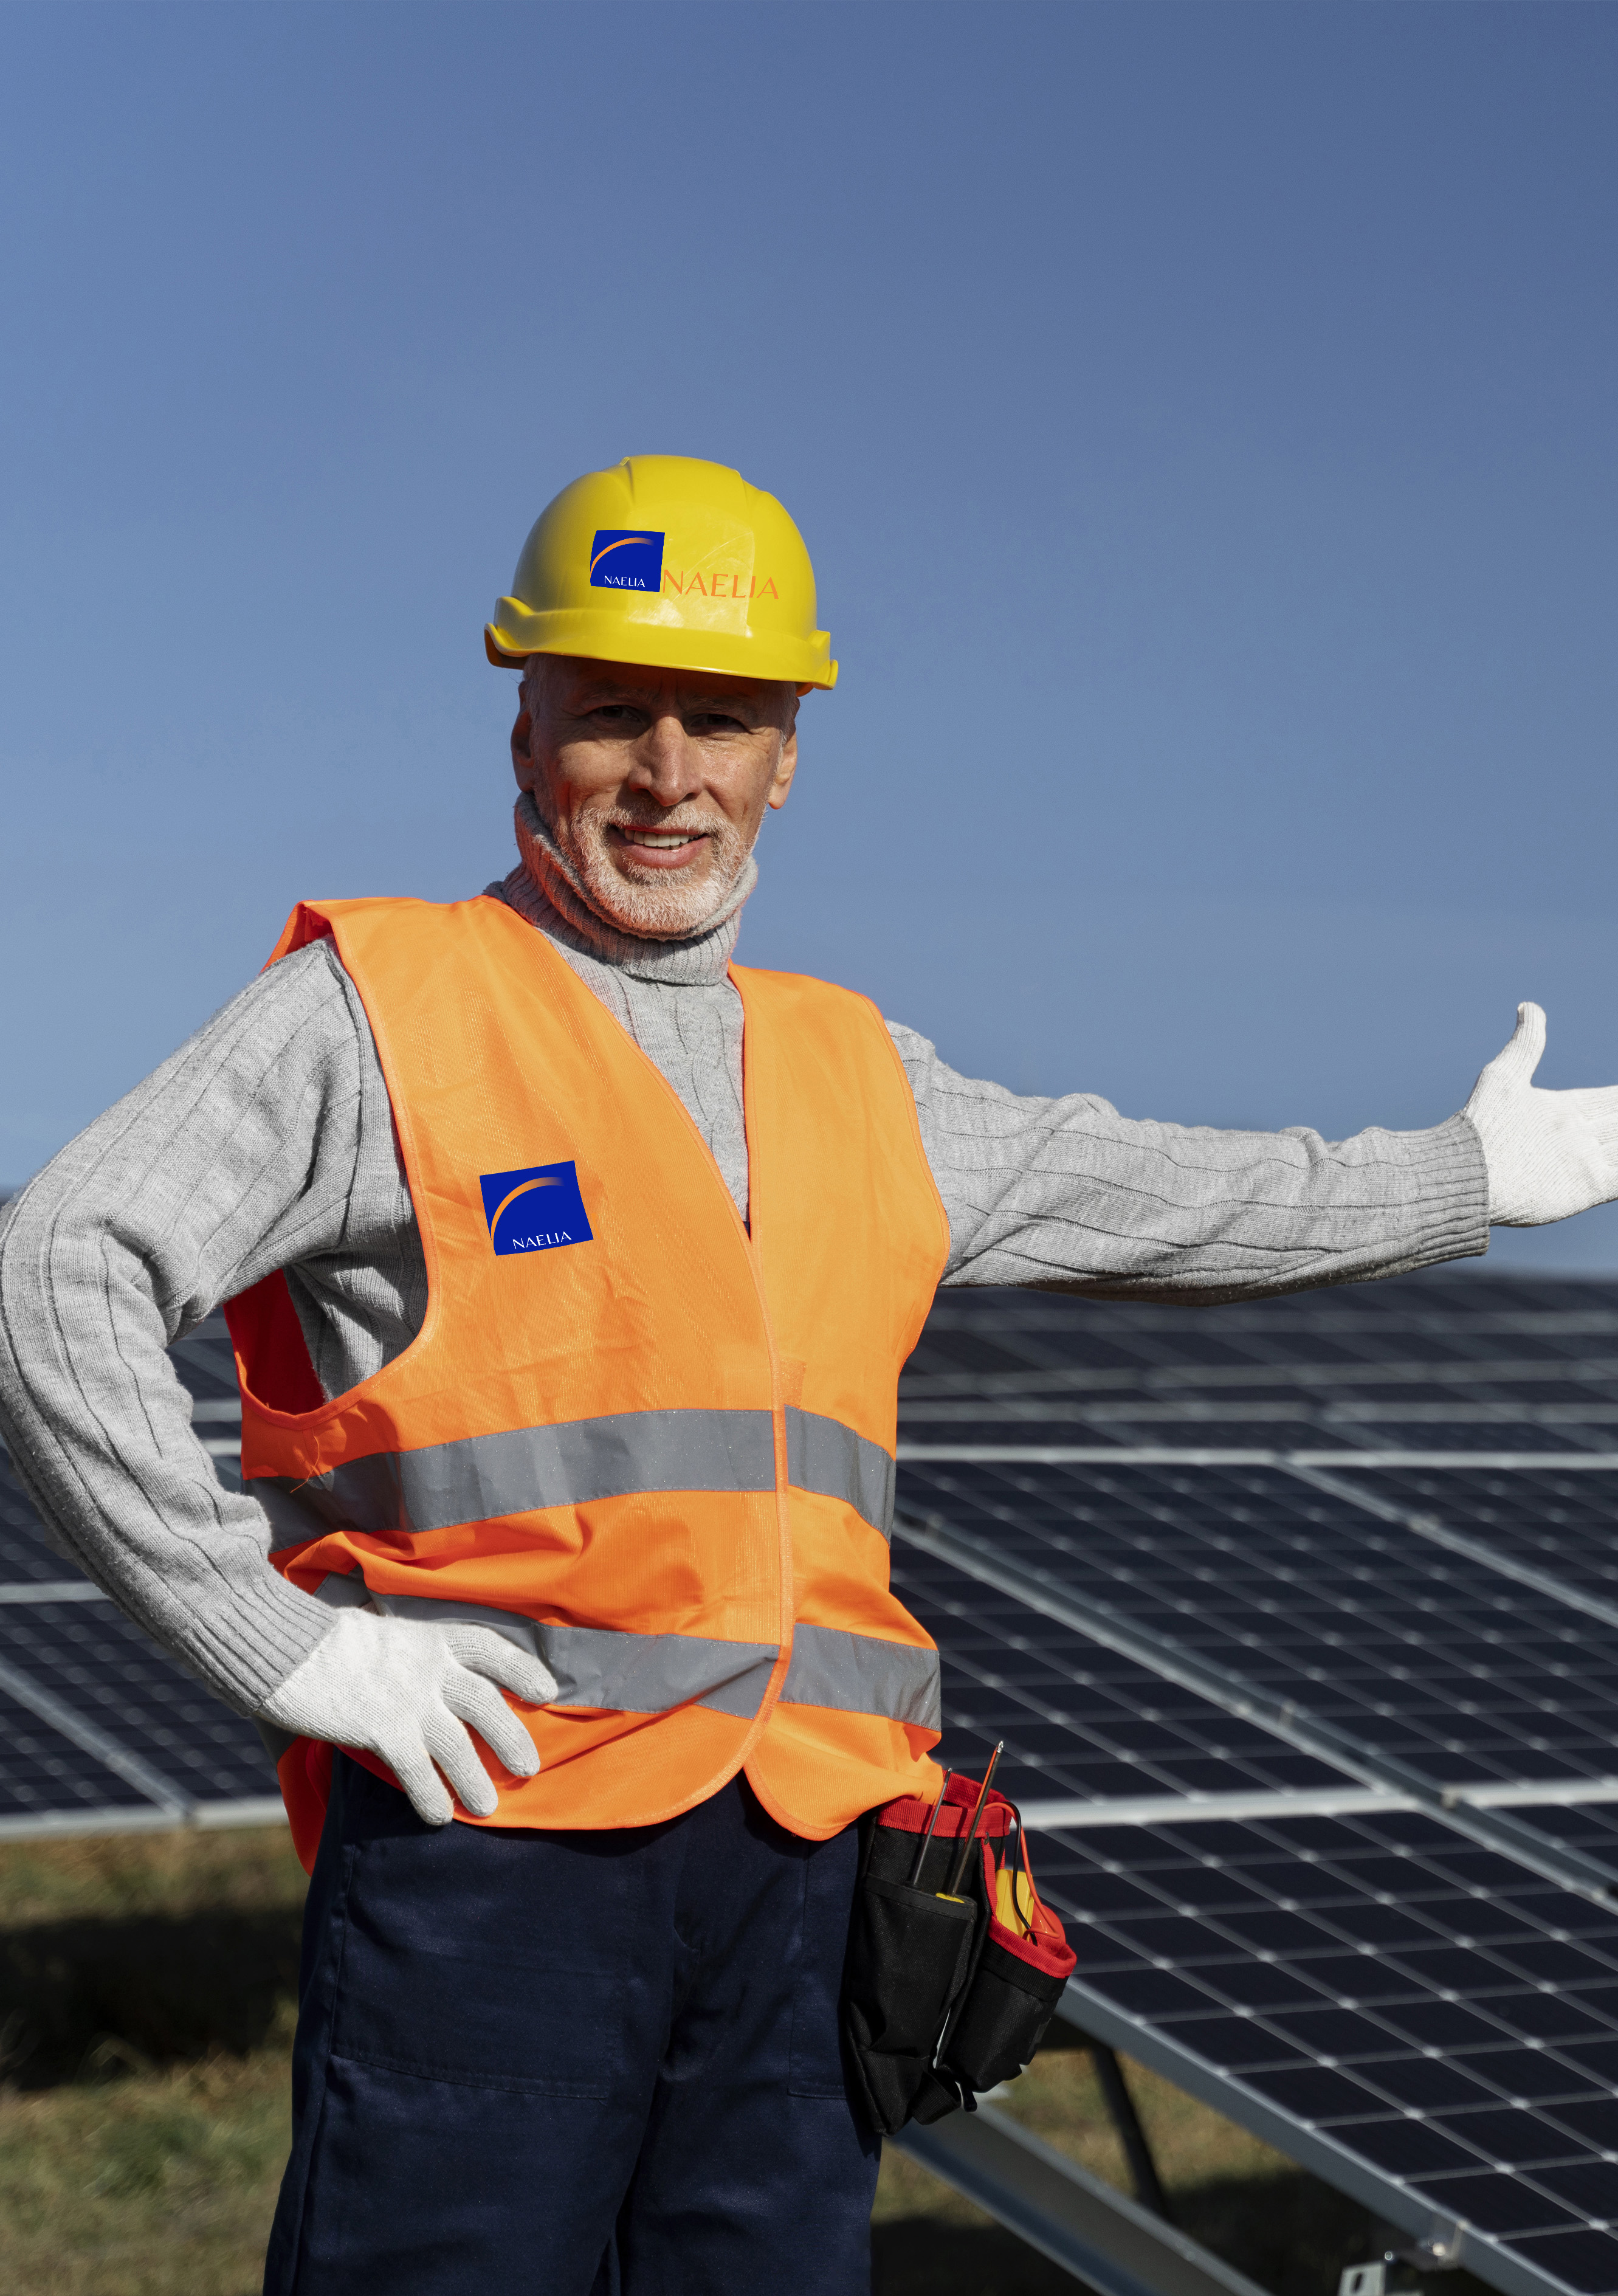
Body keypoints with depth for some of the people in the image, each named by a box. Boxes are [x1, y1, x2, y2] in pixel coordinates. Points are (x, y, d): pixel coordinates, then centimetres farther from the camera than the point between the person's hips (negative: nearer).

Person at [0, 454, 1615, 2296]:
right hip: (488, 1833, -5)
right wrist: (278, 1641, -12)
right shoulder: (377, 1007, -1)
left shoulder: (853, 1074, 18)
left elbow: (1133, 1196, 34)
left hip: (801, 1866, 6)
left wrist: (1470, 1174, 42)